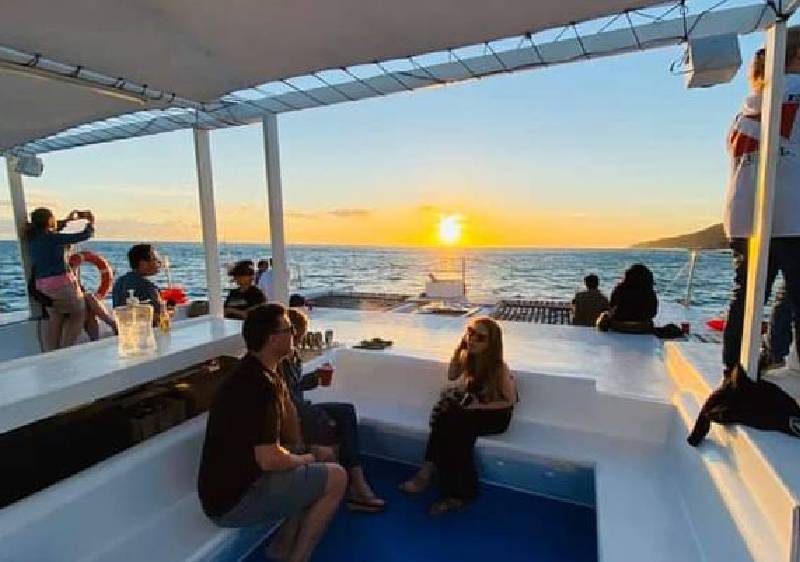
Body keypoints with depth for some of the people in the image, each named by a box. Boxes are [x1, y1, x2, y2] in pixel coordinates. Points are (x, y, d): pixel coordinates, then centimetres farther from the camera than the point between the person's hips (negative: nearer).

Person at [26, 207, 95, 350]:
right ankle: (66, 350, -1)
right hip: (61, 281, -7)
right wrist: (91, 223, 10)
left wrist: (67, 220, 33)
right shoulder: (55, 238, -14)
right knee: (79, 313, 6)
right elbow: (84, 236, -9)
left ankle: (50, 354, 14)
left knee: (55, 319, 15)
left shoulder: (33, 238, 7)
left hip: (41, 284, 8)